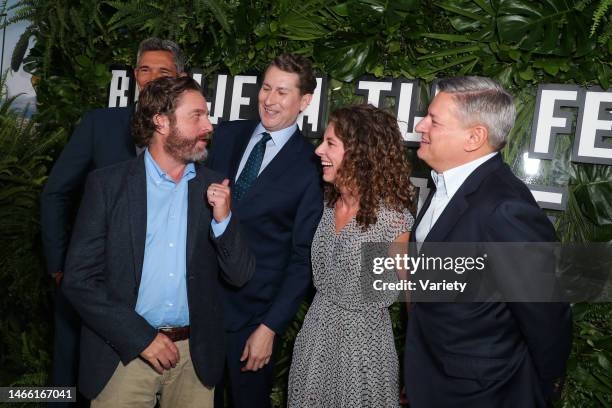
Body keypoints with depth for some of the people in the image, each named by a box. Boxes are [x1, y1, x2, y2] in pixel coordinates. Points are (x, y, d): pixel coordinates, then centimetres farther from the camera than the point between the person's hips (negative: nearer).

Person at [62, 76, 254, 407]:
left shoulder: (214, 187, 2)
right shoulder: (107, 184, -6)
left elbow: (239, 276, 2)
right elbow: (78, 279, -7)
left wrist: (223, 219, -15)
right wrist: (141, 337, -12)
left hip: (196, 354, 3)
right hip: (124, 353, -2)